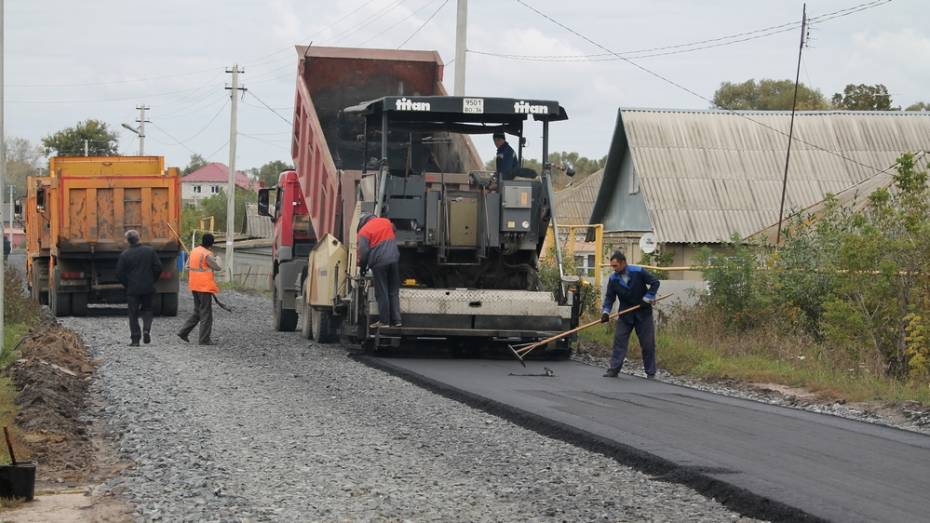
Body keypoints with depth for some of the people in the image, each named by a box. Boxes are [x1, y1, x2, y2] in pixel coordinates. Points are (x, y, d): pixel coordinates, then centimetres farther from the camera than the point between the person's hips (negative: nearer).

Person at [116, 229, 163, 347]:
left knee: (133, 314, 5)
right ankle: (146, 329, -5)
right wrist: (152, 281, 11)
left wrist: (127, 284, 9)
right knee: (147, 310, 19)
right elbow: (158, 268, -1)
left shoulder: (124, 255, -6)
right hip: (148, 288, 2)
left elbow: (119, 273, -5)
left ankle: (135, 339, 1)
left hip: (132, 289, -2)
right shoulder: (150, 251, -1)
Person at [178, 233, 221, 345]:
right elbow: (217, 267, -9)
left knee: (197, 311, 20)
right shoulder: (207, 254, -16)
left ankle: (184, 332, 14)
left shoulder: (194, 251, 8)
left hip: (194, 286, 8)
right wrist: (217, 259, 11)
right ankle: (204, 339, 2)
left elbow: (188, 267, 12)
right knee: (206, 313, 0)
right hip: (205, 286, -8)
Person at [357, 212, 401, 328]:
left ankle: (384, 321, 3)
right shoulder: (386, 222, 12)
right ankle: (396, 320, 9)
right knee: (394, 292, 10)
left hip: (379, 263, -5)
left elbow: (363, 251, -7)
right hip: (394, 259, 5)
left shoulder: (364, 231, -3)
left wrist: (362, 266, 7)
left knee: (382, 293, 2)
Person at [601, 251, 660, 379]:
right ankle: (614, 369, -5)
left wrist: (647, 298, -13)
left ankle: (650, 372, 9)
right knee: (619, 340, -6)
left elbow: (655, 282, -6)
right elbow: (609, 297, -2)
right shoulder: (613, 279, -4)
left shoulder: (638, 272, -13)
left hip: (643, 312, -2)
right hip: (625, 314, 2)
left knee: (648, 343, 1)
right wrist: (605, 312, -17)